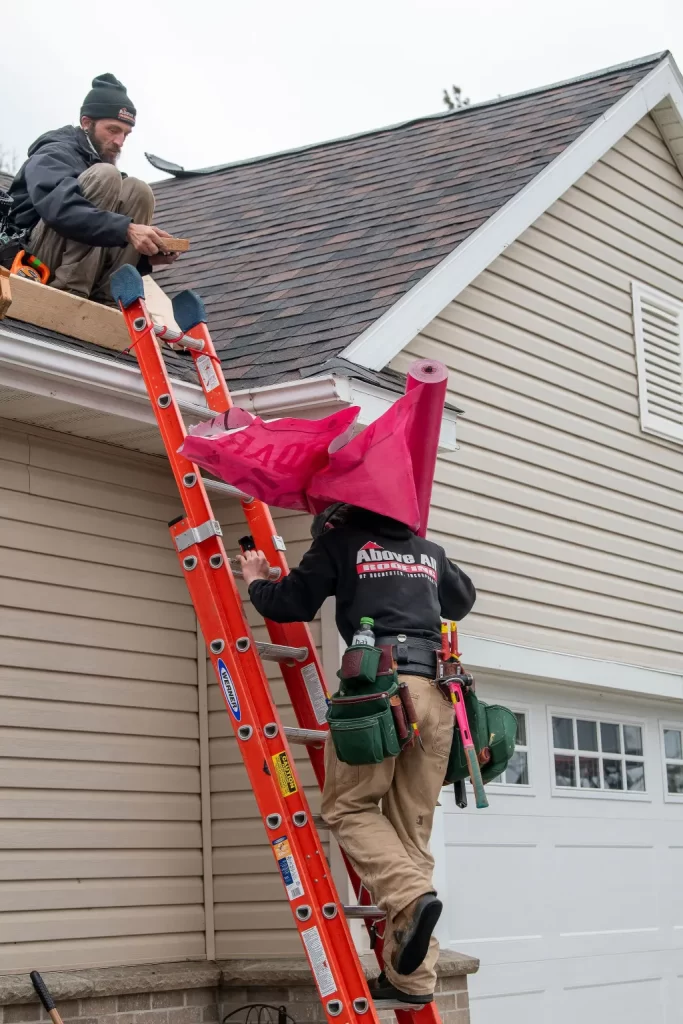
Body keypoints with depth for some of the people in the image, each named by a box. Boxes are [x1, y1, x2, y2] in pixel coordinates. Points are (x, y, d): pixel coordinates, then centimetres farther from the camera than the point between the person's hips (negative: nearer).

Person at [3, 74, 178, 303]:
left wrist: (147, 255, -7)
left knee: (137, 192, -4)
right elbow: (58, 207, -29)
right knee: (104, 177, -20)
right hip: (33, 256, -7)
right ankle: (70, 290, -28)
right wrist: (126, 229, -38)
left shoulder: (103, 163, 20)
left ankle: (105, 296, -16)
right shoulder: (55, 153, -4)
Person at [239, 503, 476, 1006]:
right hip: (436, 692, 5)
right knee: (412, 829, 7)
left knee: (348, 806, 7)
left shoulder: (340, 542, 10)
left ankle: (411, 896, -20)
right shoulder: (430, 552, 25)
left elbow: (290, 605, 7)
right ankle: (412, 975, 2)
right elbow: (463, 601, 42)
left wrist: (256, 580, 27)